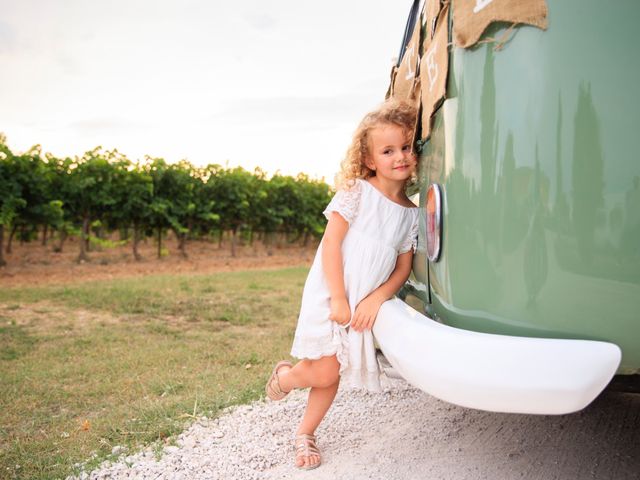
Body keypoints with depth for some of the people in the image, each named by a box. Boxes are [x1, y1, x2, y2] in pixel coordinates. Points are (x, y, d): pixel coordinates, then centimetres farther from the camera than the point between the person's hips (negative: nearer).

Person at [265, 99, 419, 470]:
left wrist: (376, 299, -12)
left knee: (333, 374, 10)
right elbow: (331, 243, -13)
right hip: (329, 298, -5)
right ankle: (284, 375, 24)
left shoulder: (411, 213, 3)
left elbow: (404, 267, 4)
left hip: (365, 305, 5)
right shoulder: (357, 192, -10)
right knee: (324, 372, -9)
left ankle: (306, 434, 30)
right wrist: (338, 299, -17)